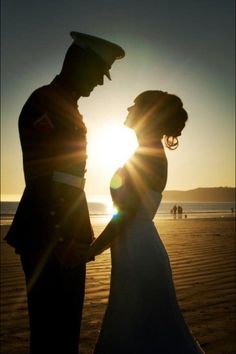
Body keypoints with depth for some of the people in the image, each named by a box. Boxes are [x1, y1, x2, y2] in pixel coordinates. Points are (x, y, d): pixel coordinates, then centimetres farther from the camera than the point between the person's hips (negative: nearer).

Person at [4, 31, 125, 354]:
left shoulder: (68, 108, 19)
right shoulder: (43, 102, -10)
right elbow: (40, 178, -17)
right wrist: (60, 239, -19)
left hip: (67, 233, 10)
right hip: (50, 237, -9)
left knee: (68, 318, 17)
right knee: (51, 321, 0)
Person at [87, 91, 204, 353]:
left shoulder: (146, 156, -16)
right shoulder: (152, 154, 13)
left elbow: (124, 215, -20)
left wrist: (91, 251, -12)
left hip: (137, 253, -9)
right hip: (141, 248, 9)